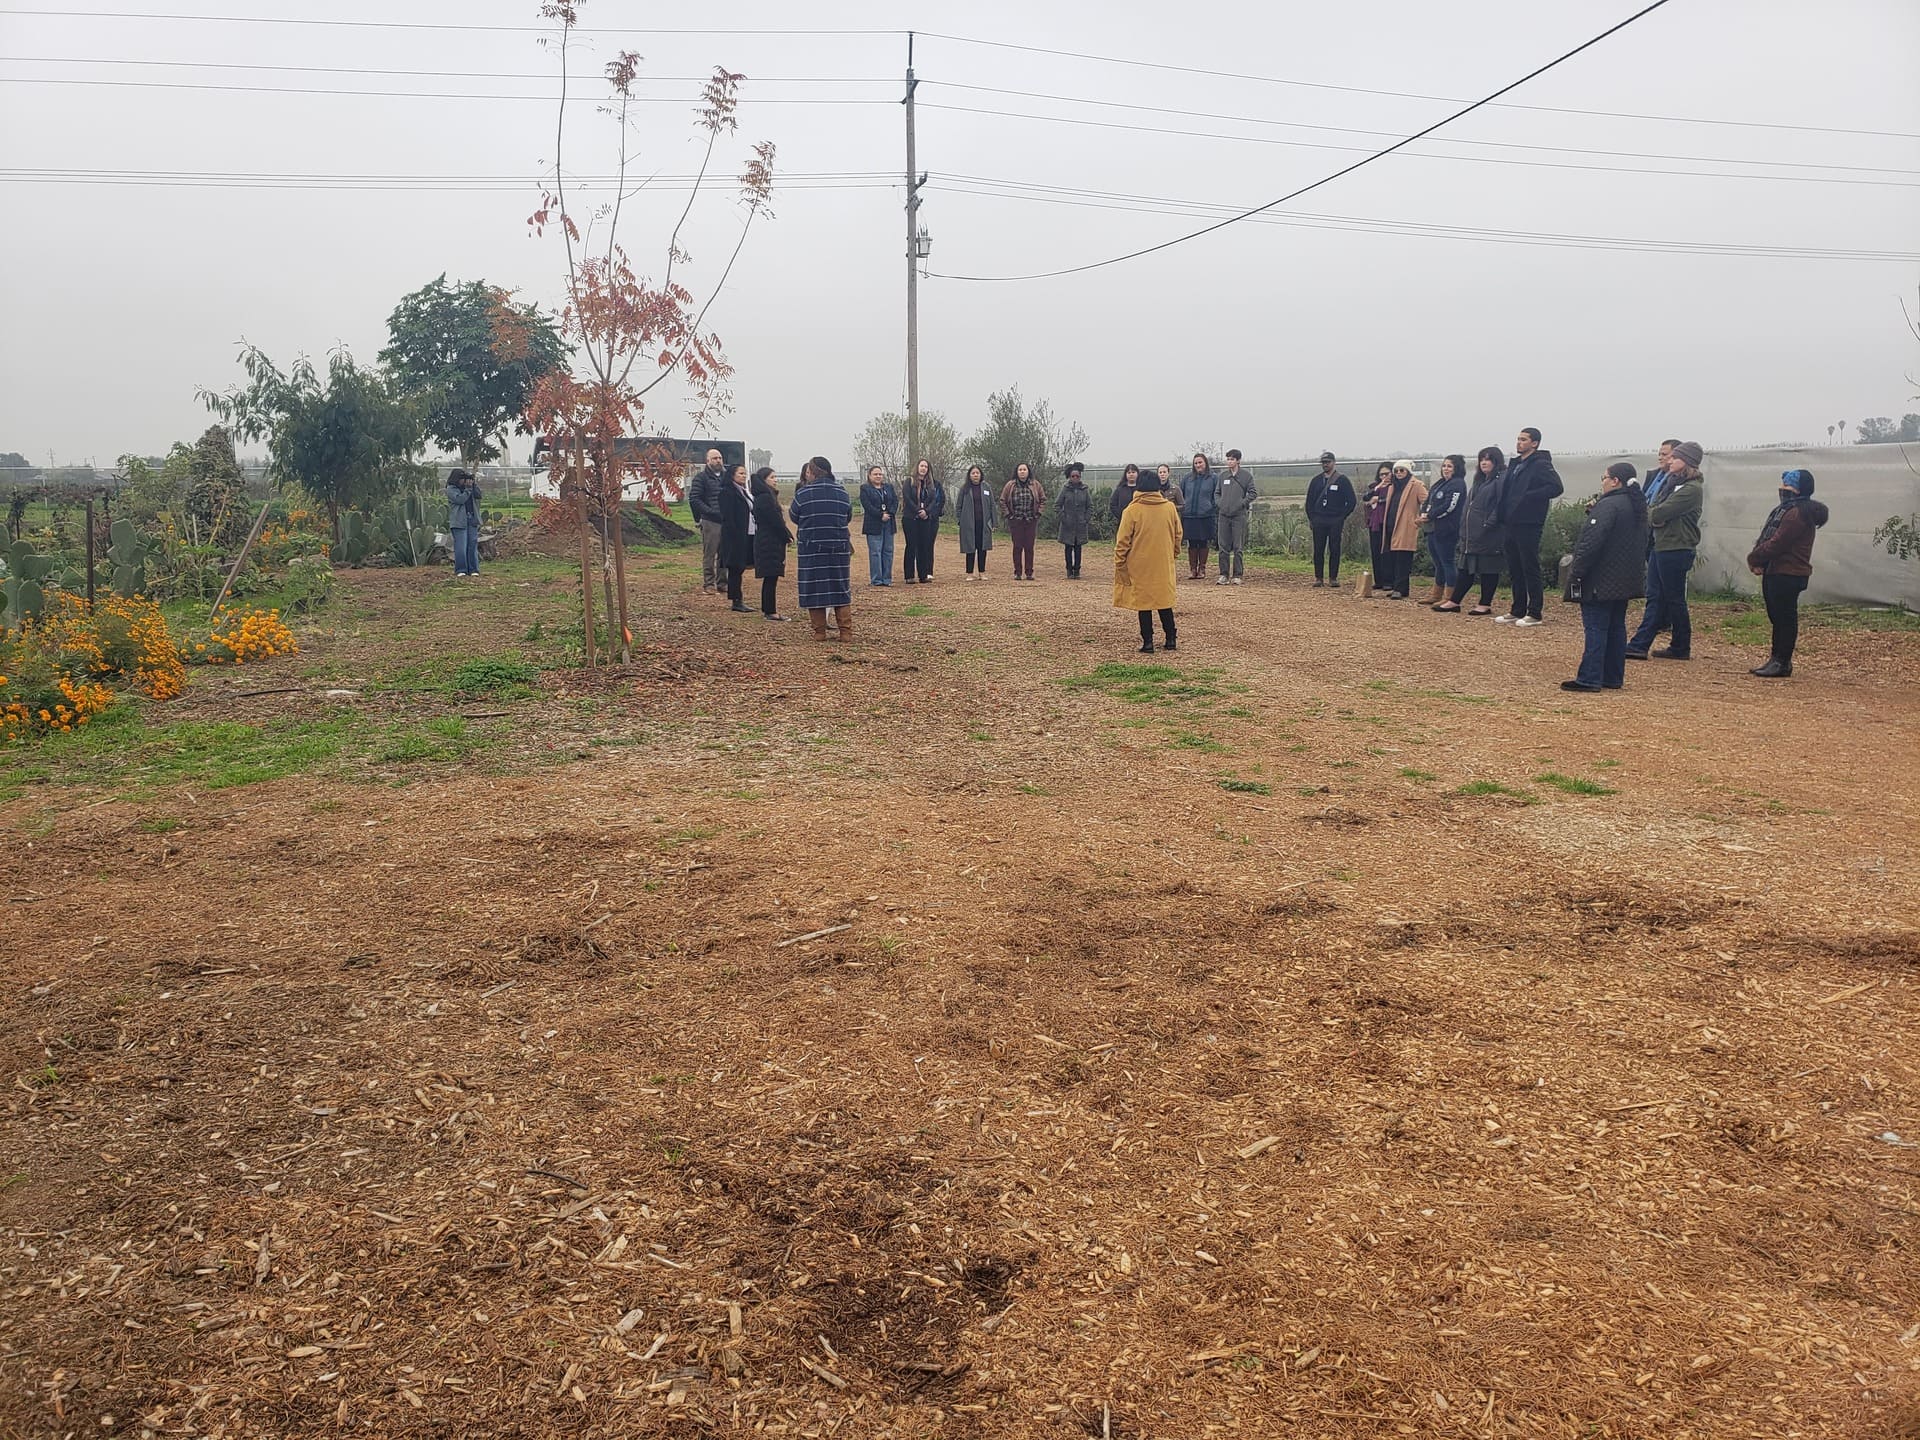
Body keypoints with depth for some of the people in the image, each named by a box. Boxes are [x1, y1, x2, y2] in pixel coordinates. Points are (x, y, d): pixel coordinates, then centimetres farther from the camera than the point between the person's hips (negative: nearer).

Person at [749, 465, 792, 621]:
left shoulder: (764, 496, 15)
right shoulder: (766, 498, -16)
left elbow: (777, 519, 15)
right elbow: (776, 521, -17)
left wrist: (787, 535, 8)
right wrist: (788, 537, -6)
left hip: (764, 542, 10)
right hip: (770, 543, -10)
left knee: (770, 578, 14)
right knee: (771, 577, -6)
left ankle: (767, 609, 19)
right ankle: (770, 611, -4)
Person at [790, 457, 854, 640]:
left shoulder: (802, 493, -9)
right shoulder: (842, 492, 1)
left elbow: (794, 517, 2)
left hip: (811, 547, -2)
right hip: (839, 547, 3)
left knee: (814, 589, 6)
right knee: (841, 588, 9)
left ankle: (819, 630, 5)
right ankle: (846, 630, 5)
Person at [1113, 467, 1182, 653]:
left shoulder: (1132, 510, -10)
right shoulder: (1170, 507, 0)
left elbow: (1123, 540, -8)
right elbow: (1178, 535, 10)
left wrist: (1119, 563, 1)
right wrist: (1174, 553, 26)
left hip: (1140, 564, -3)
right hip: (1164, 564, 3)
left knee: (1143, 602, 4)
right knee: (1164, 600, 15)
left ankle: (1147, 642, 3)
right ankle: (1171, 638, 17)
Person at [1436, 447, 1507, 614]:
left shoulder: (1502, 478, -8)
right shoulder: (1480, 480, 21)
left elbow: (1502, 504, -18)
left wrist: (1489, 524, -23)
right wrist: (1464, 530, 16)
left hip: (1489, 536, -9)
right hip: (1472, 534, 9)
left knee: (1488, 569, -2)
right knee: (1466, 568, 10)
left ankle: (1485, 604, 4)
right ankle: (1454, 602, 12)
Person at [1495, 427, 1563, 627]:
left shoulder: (1541, 464, -9)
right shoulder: (1515, 464, 16)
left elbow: (1556, 487, -19)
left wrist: (1529, 497, -21)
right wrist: (1503, 516, 9)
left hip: (1529, 524, -9)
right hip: (1512, 523, 9)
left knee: (1530, 568, -5)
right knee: (1515, 569, 12)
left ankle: (1535, 613, 0)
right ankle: (1518, 611, 20)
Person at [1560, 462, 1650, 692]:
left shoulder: (1608, 505, -17)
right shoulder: (1637, 506, 13)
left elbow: (1592, 543, -23)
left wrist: (1576, 572, -18)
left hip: (1601, 581, -9)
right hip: (1626, 581, 9)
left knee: (1595, 628, -7)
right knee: (1616, 627, 13)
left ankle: (1589, 679, -8)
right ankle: (1613, 678, 17)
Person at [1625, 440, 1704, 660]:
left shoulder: (1691, 489, -15)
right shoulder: (1673, 482, 14)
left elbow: (1659, 514, -20)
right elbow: (1654, 509, 7)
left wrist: (1645, 510, -1)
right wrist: (1651, 512, -15)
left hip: (1676, 549, -9)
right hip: (1662, 545, 9)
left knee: (1674, 599, 1)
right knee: (1654, 596, 8)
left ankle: (1681, 648, 12)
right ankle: (1639, 645, 9)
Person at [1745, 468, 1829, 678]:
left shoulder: (1797, 513, -17)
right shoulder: (1786, 509, 17)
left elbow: (1776, 544, -21)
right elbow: (1766, 538, 16)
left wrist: (1754, 558, -8)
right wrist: (1757, 559, -1)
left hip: (1788, 575, -11)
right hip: (1774, 571, 11)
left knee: (1784, 617, -4)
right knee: (1777, 616, 15)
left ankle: (1782, 663, 0)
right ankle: (1777, 659, 23)